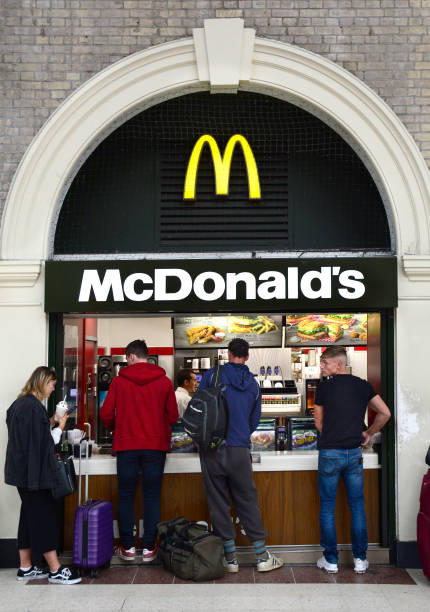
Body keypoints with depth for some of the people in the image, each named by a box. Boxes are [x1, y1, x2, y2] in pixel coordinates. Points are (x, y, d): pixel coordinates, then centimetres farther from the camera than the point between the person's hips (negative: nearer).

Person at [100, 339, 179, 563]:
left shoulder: (119, 380, -2)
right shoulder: (164, 381, 0)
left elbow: (106, 414, -3)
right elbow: (173, 417, 1)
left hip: (126, 446, 0)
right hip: (156, 446, 1)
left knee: (126, 496, 10)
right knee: (152, 496, 7)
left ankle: (127, 547, 14)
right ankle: (149, 548, 10)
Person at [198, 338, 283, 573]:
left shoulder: (213, 375, -3)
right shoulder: (253, 384, 8)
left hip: (212, 449, -2)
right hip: (240, 451, 2)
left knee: (219, 503, 7)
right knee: (248, 501, 11)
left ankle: (230, 558, 13)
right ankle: (262, 556, 16)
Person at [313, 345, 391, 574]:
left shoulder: (324, 386, -5)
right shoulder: (363, 385, 3)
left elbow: (319, 423, 2)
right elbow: (385, 413, 5)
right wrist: (368, 433, 15)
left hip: (330, 453, -3)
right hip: (355, 452, 3)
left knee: (327, 507, 7)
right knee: (357, 506, 12)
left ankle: (331, 559, 12)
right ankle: (360, 559, 16)